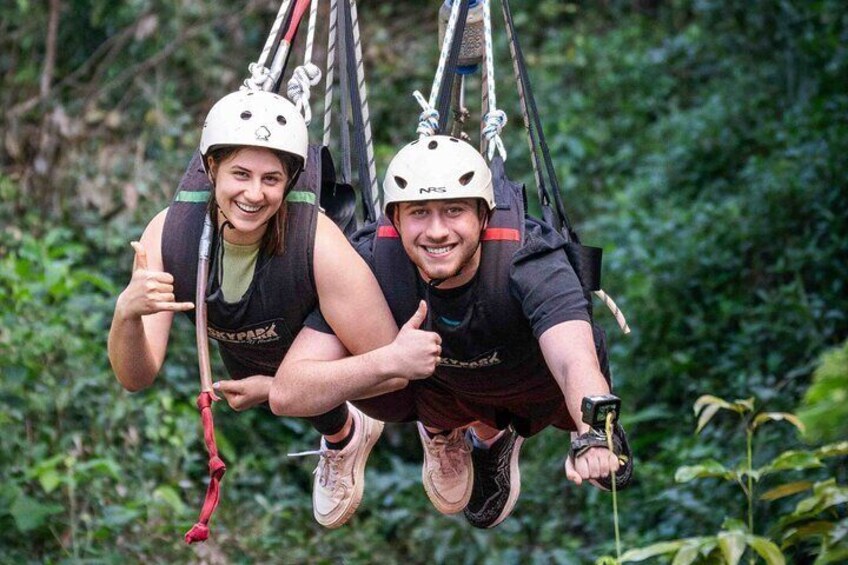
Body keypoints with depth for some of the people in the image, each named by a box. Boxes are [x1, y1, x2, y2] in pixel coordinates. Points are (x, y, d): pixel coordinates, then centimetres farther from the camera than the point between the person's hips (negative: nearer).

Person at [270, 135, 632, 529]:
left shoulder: (529, 264, -35)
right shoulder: (371, 265, -30)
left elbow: (576, 362, -51)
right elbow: (286, 394, -36)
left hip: (538, 381, -1)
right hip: (439, 386, 1)